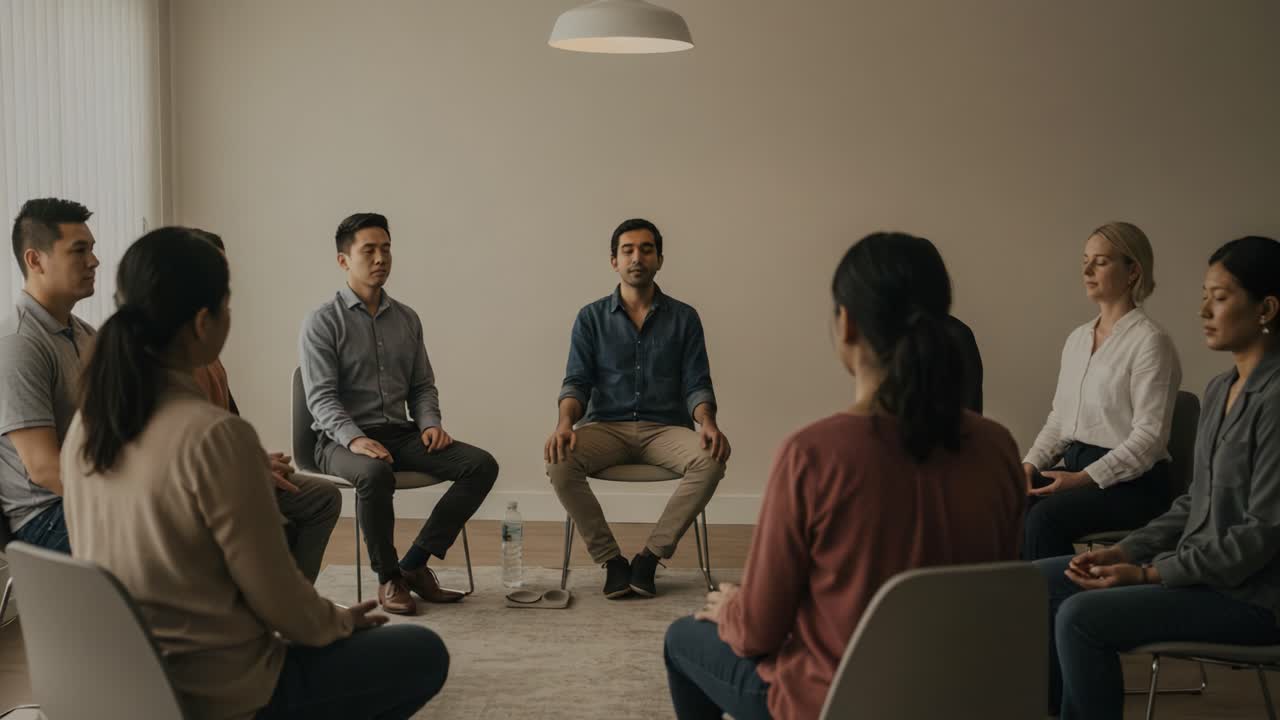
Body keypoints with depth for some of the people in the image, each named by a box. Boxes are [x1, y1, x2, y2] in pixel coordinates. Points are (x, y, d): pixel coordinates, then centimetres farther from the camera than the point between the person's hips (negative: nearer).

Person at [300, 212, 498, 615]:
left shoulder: (406, 319, 15)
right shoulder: (323, 322, -3)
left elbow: (423, 386, 19)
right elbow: (321, 397, -11)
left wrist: (430, 424, -2)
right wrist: (355, 439, -28)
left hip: (400, 433, 6)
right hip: (343, 439, -5)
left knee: (481, 465, -16)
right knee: (375, 474, -40)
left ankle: (414, 564, -13)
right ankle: (388, 577, -17)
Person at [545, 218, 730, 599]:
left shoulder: (683, 318, 9)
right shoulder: (592, 318, 10)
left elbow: (696, 384, 4)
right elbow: (576, 382, 3)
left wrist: (707, 423, -19)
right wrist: (564, 423, -19)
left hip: (665, 428, 0)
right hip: (606, 427, 0)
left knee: (710, 460, -32)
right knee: (559, 461, -31)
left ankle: (649, 557, -19)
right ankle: (611, 560, -16)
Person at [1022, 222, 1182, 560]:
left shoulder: (1149, 341, -8)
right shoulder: (1077, 338, 16)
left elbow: (1149, 437, -14)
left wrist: (1084, 478, -20)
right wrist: (1030, 464, 1)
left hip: (1133, 482, -6)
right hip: (1077, 468, 7)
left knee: (1045, 517, -31)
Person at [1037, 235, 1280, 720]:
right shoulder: (1220, 389, 10)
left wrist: (1148, 574, -18)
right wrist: (1126, 552, 0)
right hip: (1197, 569, 9)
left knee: (1081, 618, -23)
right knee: (1037, 583, 4)